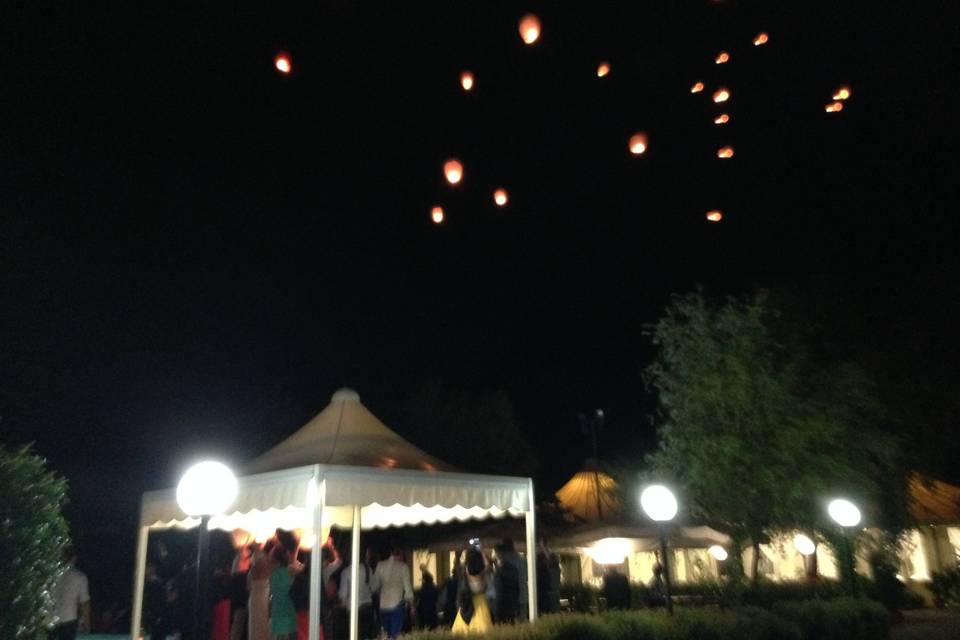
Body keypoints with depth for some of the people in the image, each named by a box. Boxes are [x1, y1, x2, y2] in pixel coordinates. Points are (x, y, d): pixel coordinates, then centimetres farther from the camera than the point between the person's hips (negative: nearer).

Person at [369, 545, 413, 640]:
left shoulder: (380, 565, 3)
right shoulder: (403, 567, -6)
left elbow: (374, 586, 7)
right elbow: (407, 587, -5)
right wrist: (410, 601, 8)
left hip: (383, 605, 4)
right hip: (397, 605, -3)